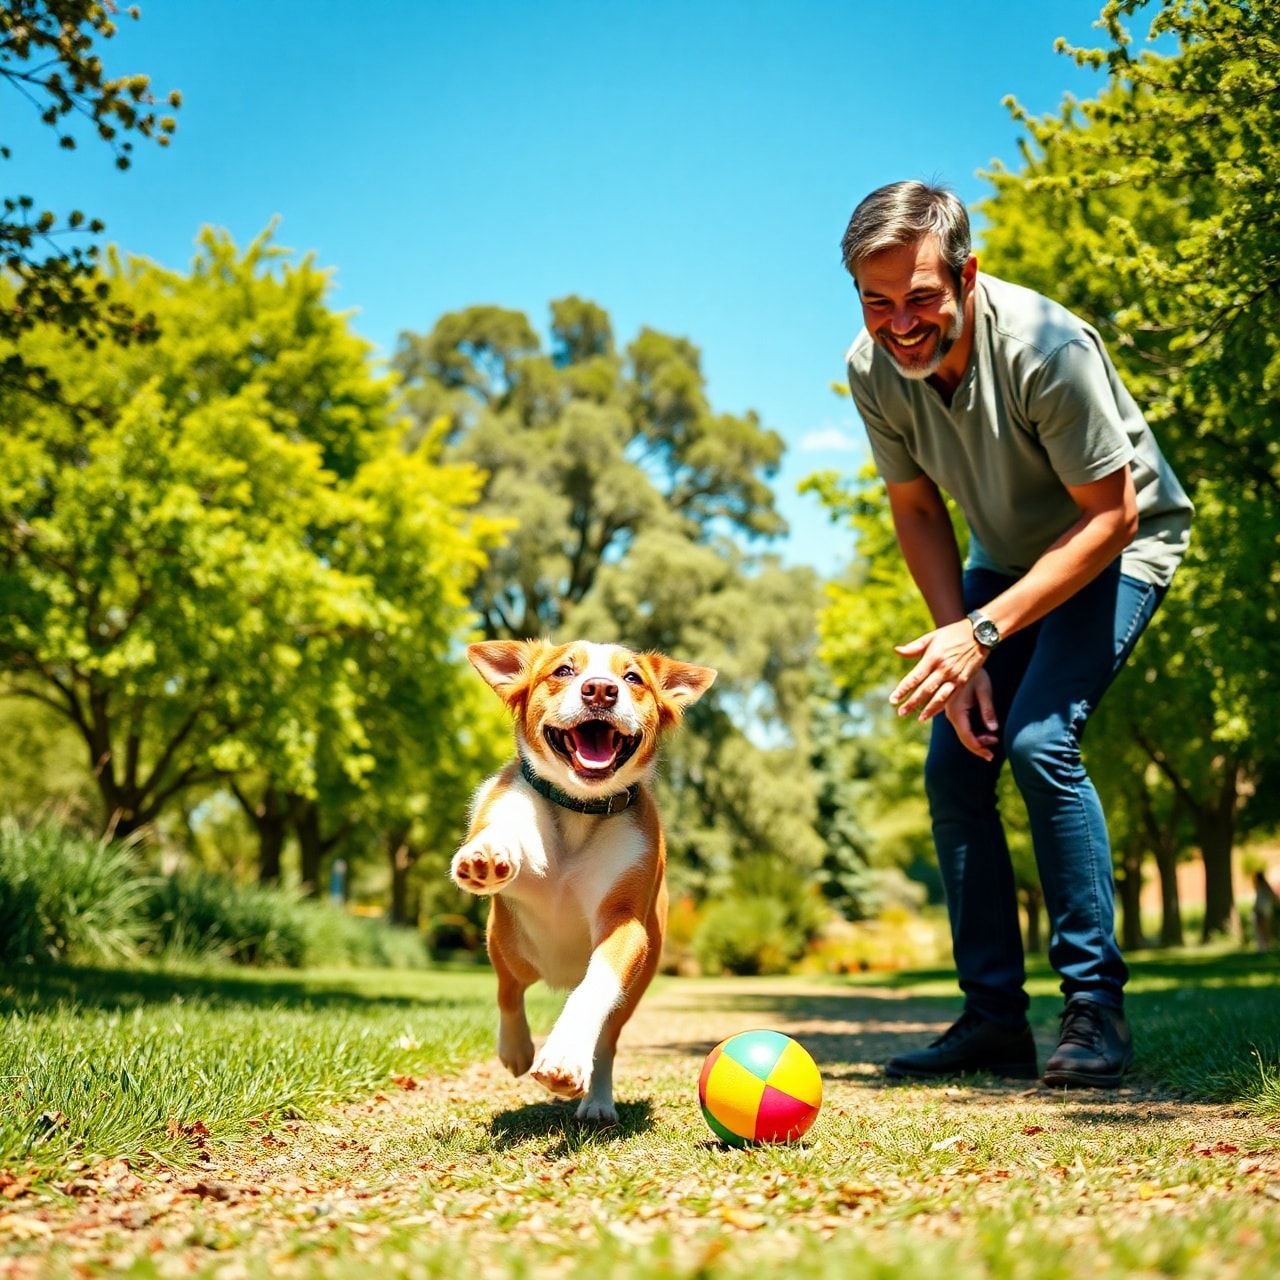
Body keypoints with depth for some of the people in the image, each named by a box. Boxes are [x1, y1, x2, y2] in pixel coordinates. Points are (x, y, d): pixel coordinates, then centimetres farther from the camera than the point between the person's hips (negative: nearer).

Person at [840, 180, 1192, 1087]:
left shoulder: (1046, 347, -32)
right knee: (955, 765, -6)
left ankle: (1097, 1006, -12)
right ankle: (995, 1020, 4)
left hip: (1117, 547, -6)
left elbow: (1111, 516, -26)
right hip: (1007, 558, 6)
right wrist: (958, 648, -13)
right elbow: (918, 511, -2)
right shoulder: (874, 368, -15)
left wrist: (983, 631, -33)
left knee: (1040, 740, -25)